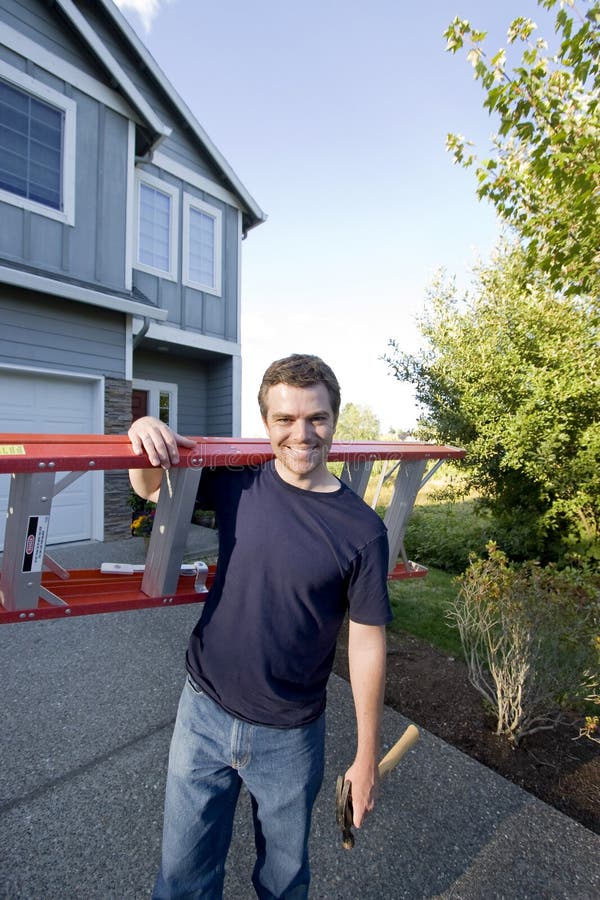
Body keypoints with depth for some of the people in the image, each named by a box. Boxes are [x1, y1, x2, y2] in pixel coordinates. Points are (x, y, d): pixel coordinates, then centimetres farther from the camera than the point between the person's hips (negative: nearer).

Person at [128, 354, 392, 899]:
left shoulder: (361, 529, -17)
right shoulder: (238, 482, -10)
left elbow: (366, 643, -10)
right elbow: (149, 488, 4)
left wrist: (368, 757, -1)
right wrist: (147, 435, -18)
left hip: (290, 736, -1)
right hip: (204, 712, 2)